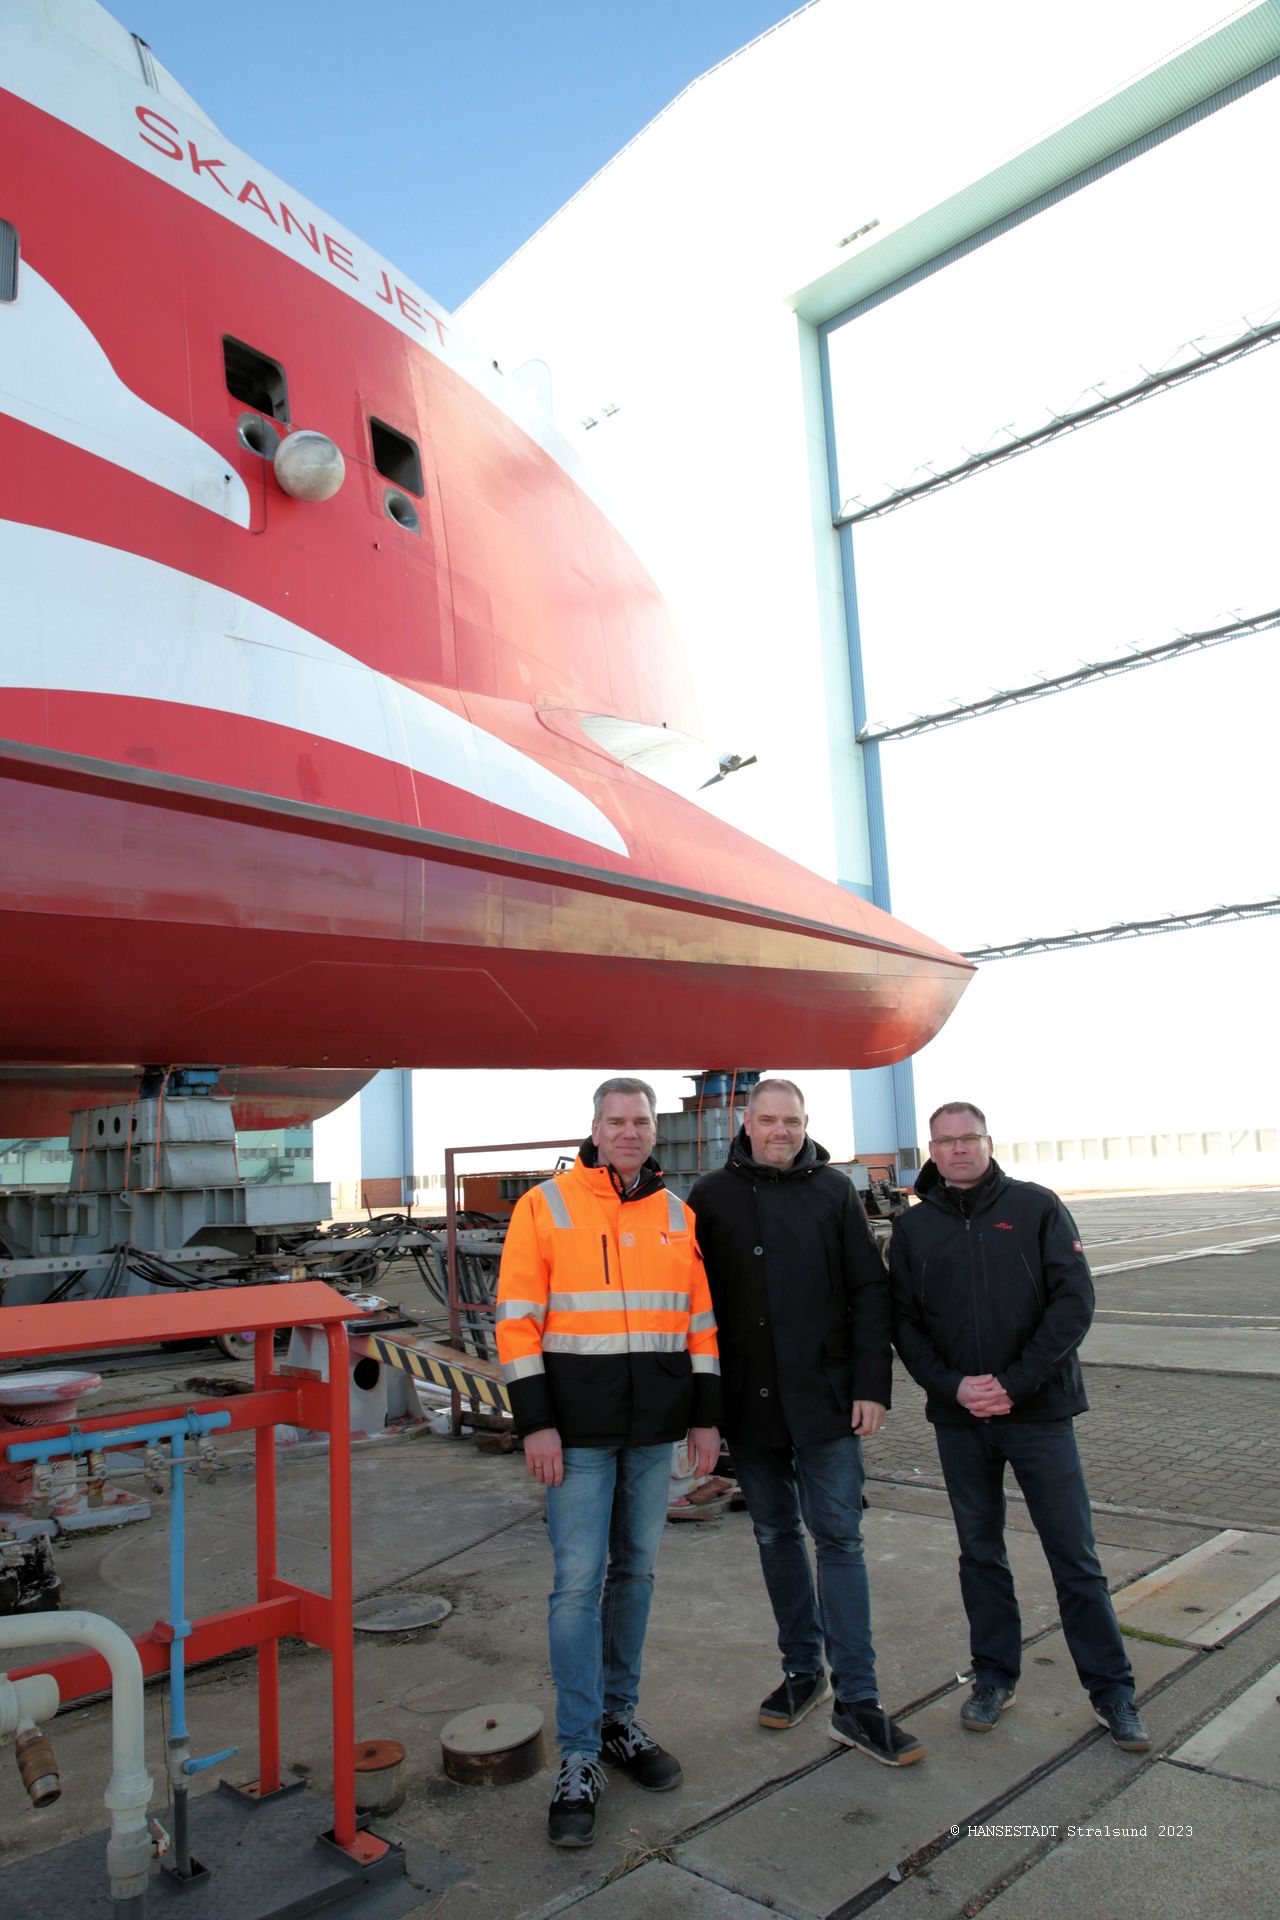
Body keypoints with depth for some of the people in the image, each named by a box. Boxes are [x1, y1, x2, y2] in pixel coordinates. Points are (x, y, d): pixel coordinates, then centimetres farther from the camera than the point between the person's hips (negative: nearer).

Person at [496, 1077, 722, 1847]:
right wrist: (536, 1422, -12)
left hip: (656, 1427, 4)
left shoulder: (678, 1216, 6)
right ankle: (579, 1756, 10)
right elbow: (518, 1320, -8)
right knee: (579, 1581, -2)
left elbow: (701, 1320, 10)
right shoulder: (545, 1206, -6)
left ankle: (619, 1718, 31)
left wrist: (706, 1416, 7)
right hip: (579, 1427, -4)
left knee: (635, 1571, 15)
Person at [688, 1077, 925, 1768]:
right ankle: (802, 1670, 29)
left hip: (824, 1398, -1)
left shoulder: (834, 1191, 1)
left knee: (839, 1538, 0)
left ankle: (856, 1702, 8)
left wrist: (871, 1386, -5)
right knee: (776, 1536, 13)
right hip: (749, 1401, 1)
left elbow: (870, 1291, 2)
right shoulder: (713, 1196, 1)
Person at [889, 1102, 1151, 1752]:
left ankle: (1111, 1688, 20)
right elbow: (903, 1321, 4)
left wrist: (1016, 1382, -14)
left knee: (1074, 1554, 5)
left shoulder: (1036, 1207, -2)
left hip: (1039, 1411, -2)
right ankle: (994, 1675, 28)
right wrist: (953, 1384, -12)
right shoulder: (913, 1227, 4)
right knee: (980, 1552, 13)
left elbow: (1074, 1301, -7)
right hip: (958, 1417, 2)